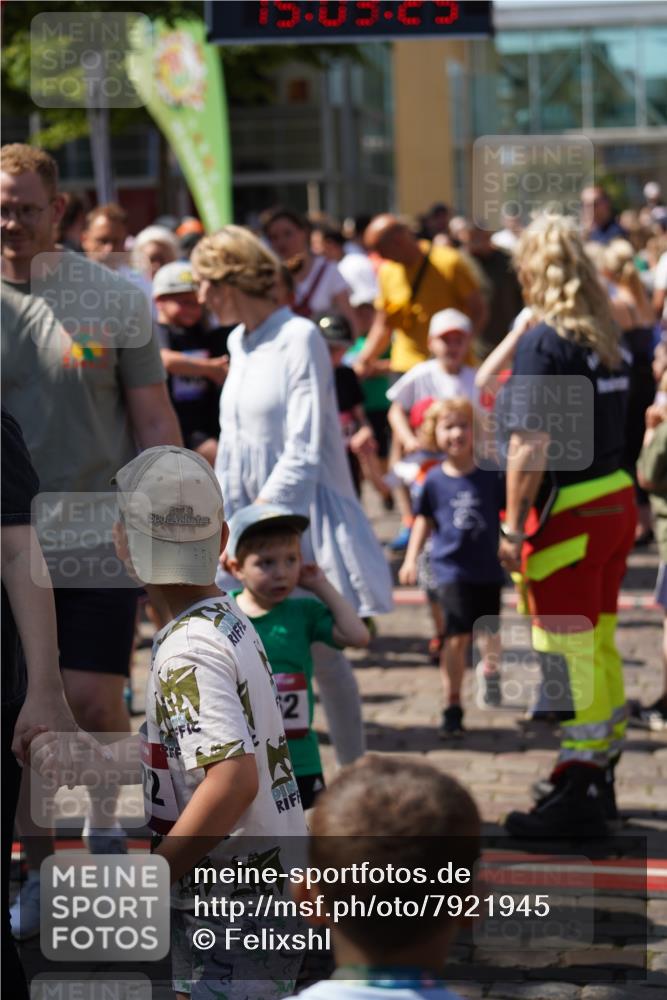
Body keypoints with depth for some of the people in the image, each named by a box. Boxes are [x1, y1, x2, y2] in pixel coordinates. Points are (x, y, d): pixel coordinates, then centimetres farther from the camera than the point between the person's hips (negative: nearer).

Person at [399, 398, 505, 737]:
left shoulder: (491, 474, -5)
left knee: (490, 631, 15)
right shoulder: (435, 479, -3)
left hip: (489, 568, 1)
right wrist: (411, 558, 3)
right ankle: (453, 706, 0)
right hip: (451, 568, -1)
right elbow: (424, 519, 8)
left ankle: (490, 669, 50)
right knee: (457, 636, -10)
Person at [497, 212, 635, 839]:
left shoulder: (542, 343, -15)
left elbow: (530, 445, -20)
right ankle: (600, 775, 29)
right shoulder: (607, 336, 7)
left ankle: (577, 796, 1)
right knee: (598, 644, 18)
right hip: (617, 499, 8)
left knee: (569, 654, -2)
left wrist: (513, 528, -16)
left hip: (569, 512, -8)